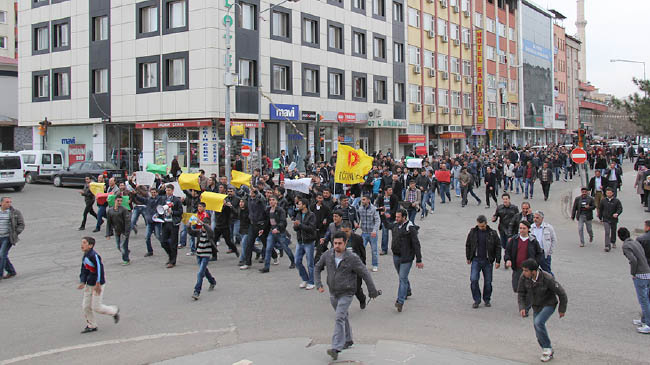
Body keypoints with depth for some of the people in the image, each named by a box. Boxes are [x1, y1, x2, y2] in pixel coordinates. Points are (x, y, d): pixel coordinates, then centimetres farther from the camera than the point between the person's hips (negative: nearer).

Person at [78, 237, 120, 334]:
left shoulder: (94, 256, -20)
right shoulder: (85, 257, 8)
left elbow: (100, 269, -22)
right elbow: (84, 271, 16)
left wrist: (98, 284, -22)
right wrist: (82, 282, 3)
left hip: (98, 285, -9)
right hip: (89, 285, 9)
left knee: (96, 307, -4)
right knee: (86, 306, 9)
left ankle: (114, 311, 19)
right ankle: (91, 326, 23)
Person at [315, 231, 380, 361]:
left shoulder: (352, 258, -18)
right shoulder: (327, 255, -6)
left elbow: (365, 274, -11)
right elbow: (317, 268, 8)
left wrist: (372, 291, -5)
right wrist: (319, 284, -3)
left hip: (346, 294, -5)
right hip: (333, 293, 5)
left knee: (339, 318, -17)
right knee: (343, 317, 21)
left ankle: (336, 348, -20)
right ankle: (348, 340, 39)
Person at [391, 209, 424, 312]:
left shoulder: (410, 228, -17)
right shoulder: (396, 225, 4)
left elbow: (416, 244, -16)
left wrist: (418, 260, -16)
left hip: (406, 257, -7)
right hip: (396, 256, 7)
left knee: (403, 278, -10)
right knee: (402, 276, 22)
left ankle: (400, 301, -11)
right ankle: (408, 291, 45)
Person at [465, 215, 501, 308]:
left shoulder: (492, 233, -4)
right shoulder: (473, 232, -1)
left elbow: (498, 247, 2)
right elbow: (468, 245, 11)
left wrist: (498, 261, 0)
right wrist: (468, 258, 13)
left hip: (488, 261, 0)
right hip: (476, 260, 0)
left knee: (488, 281, 6)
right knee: (473, 279, -11)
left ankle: (487, 300, 24)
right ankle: (477, 300, 3)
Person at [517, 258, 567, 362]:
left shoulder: (547, 279, -30)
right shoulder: (524, 277, -18)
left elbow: (561, 293, -17)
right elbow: (521, 293, -2)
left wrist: (562, 309, -6)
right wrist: (522, 307, -15)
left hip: (549, 304, -5)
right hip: (536, 306, 5)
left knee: (538, 322, -26)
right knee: (538, 331, 7)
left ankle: (547, 348, -7)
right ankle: (548, 353, 29)